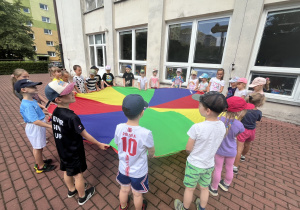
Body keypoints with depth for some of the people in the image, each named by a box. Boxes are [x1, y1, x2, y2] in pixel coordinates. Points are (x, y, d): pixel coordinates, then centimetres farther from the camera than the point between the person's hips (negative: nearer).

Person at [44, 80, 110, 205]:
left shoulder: (55, 112, -9)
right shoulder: (71, 117, -33)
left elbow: (60, 130, 3)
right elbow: (85, 135, -25)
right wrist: (99, 144, -14)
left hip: (62, 150, 7)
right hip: (74, 153, -7)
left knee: (67, 171, 27)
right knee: (78, 175, 15)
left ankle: (71, 190, 54)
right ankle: (82, 197, 40)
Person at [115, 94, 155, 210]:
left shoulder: (119, 128, -23)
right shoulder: (146, 133, -33)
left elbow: (118, 145, -4)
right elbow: (152, 151, -13)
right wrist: (150, 155, 11)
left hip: (123, 169, 4)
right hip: (139, 172, -3)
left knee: (124, 190, 32)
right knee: (137, 194, 26)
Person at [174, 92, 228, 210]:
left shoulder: (197, 127, -32)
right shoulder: (222, 126, -14)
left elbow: (188, 149, -20)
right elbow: (214, 145, -1)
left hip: (194, 165, -4)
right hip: (209, 164, 5)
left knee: (189, 189, 20)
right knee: (204, 188, 27)